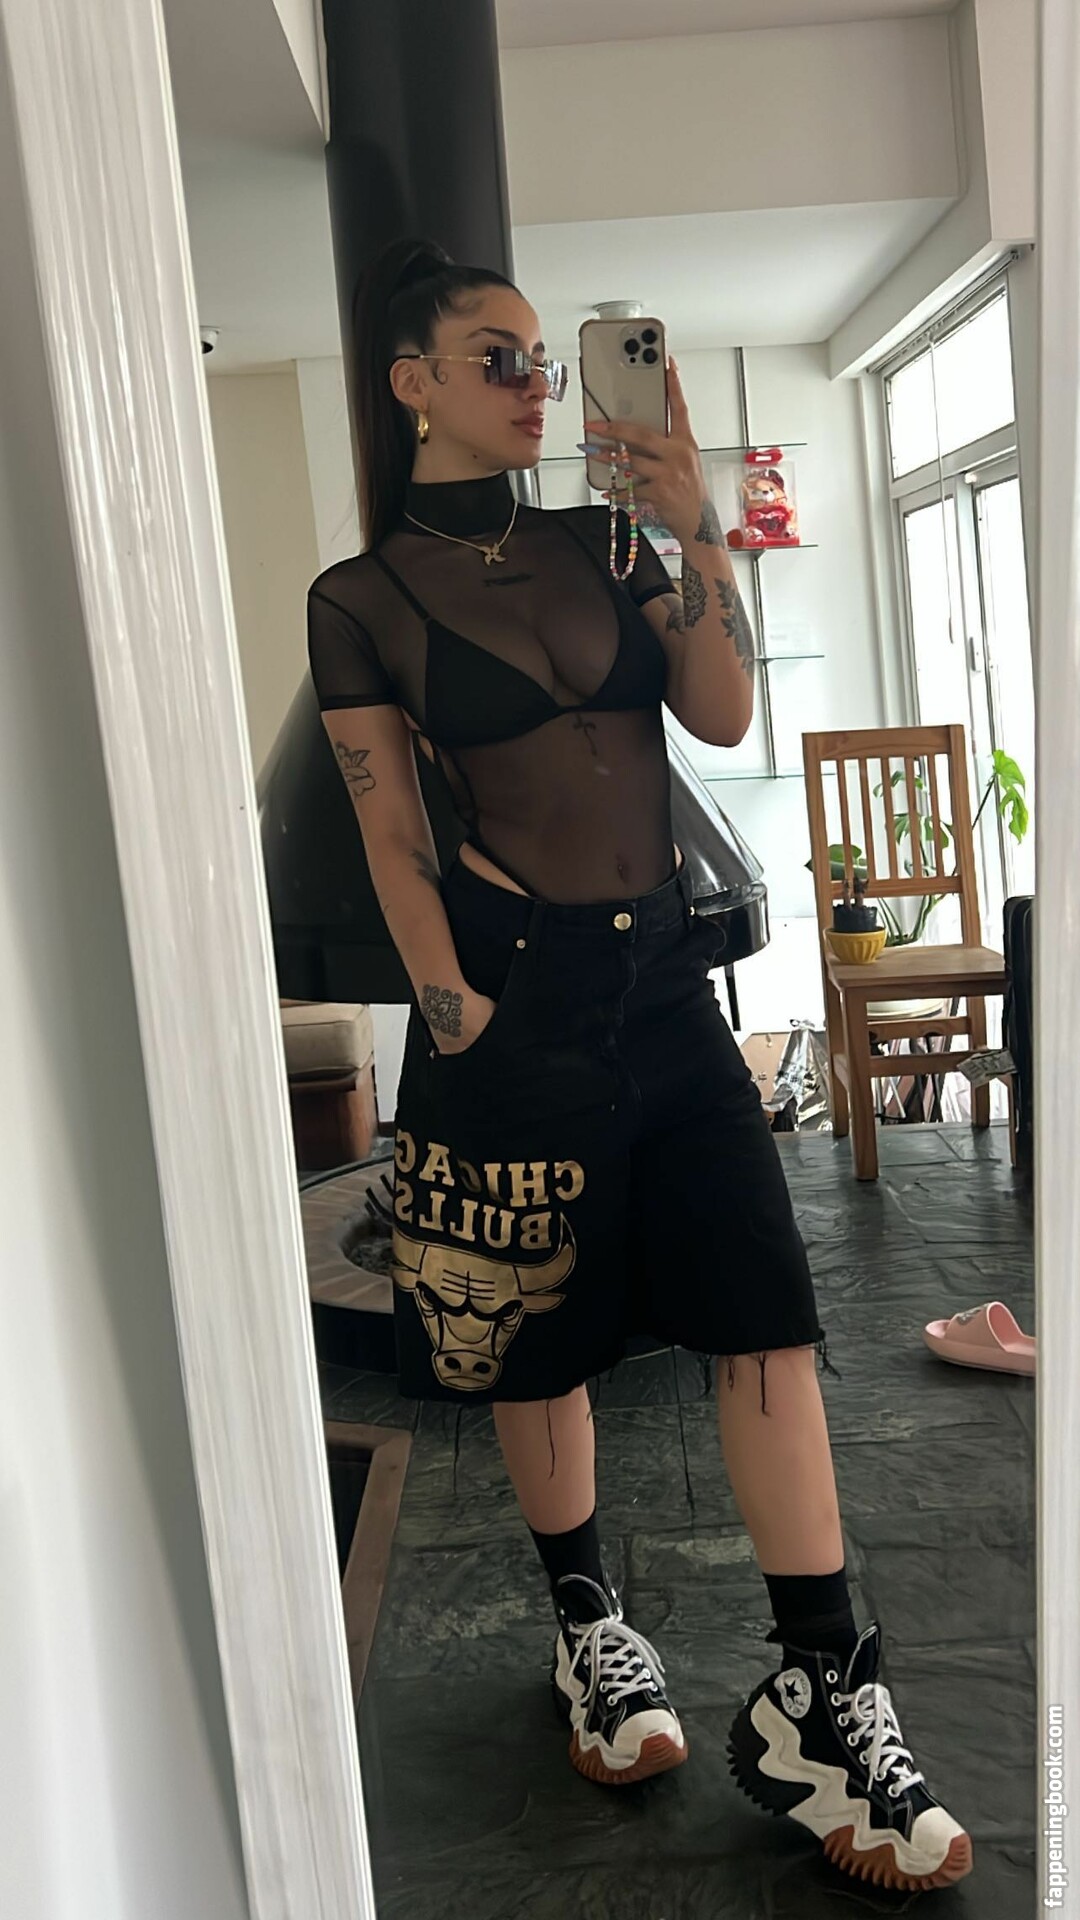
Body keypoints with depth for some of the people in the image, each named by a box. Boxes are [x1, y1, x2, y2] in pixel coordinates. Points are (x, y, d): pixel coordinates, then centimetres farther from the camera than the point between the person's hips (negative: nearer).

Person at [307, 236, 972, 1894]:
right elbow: (392, 837, -3)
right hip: (517, 985, -3)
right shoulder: (364, 601, 1)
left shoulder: (600, 543, 12)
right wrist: (462, 1021, -10)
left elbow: (723, 716, 3)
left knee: (766, 1307, -3)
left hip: (662, 967, 4)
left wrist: (700, 532, -5)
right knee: (540, 1337, 8)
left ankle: (819, 1695, 9)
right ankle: (589, 1627, 33)